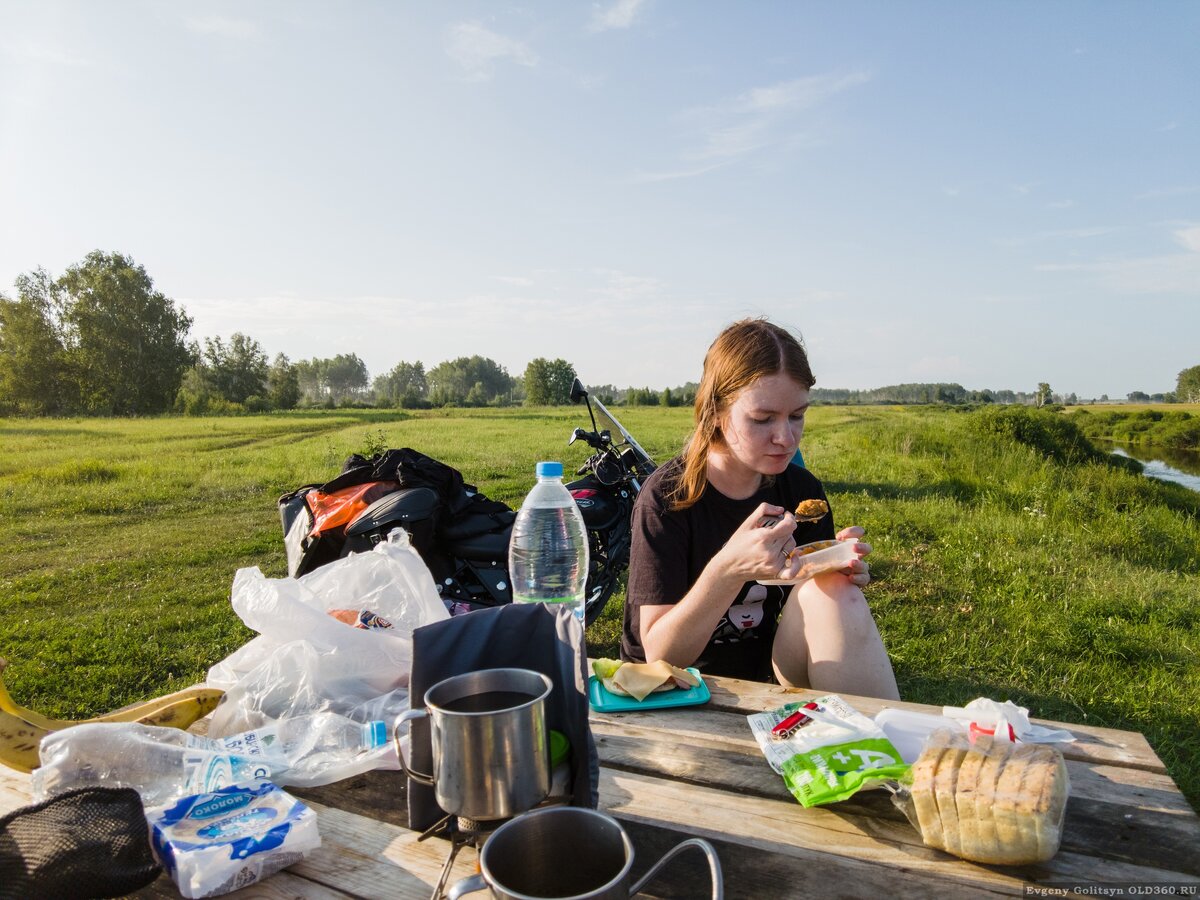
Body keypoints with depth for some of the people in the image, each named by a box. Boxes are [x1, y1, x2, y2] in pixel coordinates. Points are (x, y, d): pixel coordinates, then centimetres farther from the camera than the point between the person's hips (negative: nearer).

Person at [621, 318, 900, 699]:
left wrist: (841, 576, -17)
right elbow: (660, 654, -21)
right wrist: (729, 569, -36)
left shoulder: (802, 489, -3)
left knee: (834, 592, -22)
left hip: (763, 682, 4)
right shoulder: (667, 495, -18)